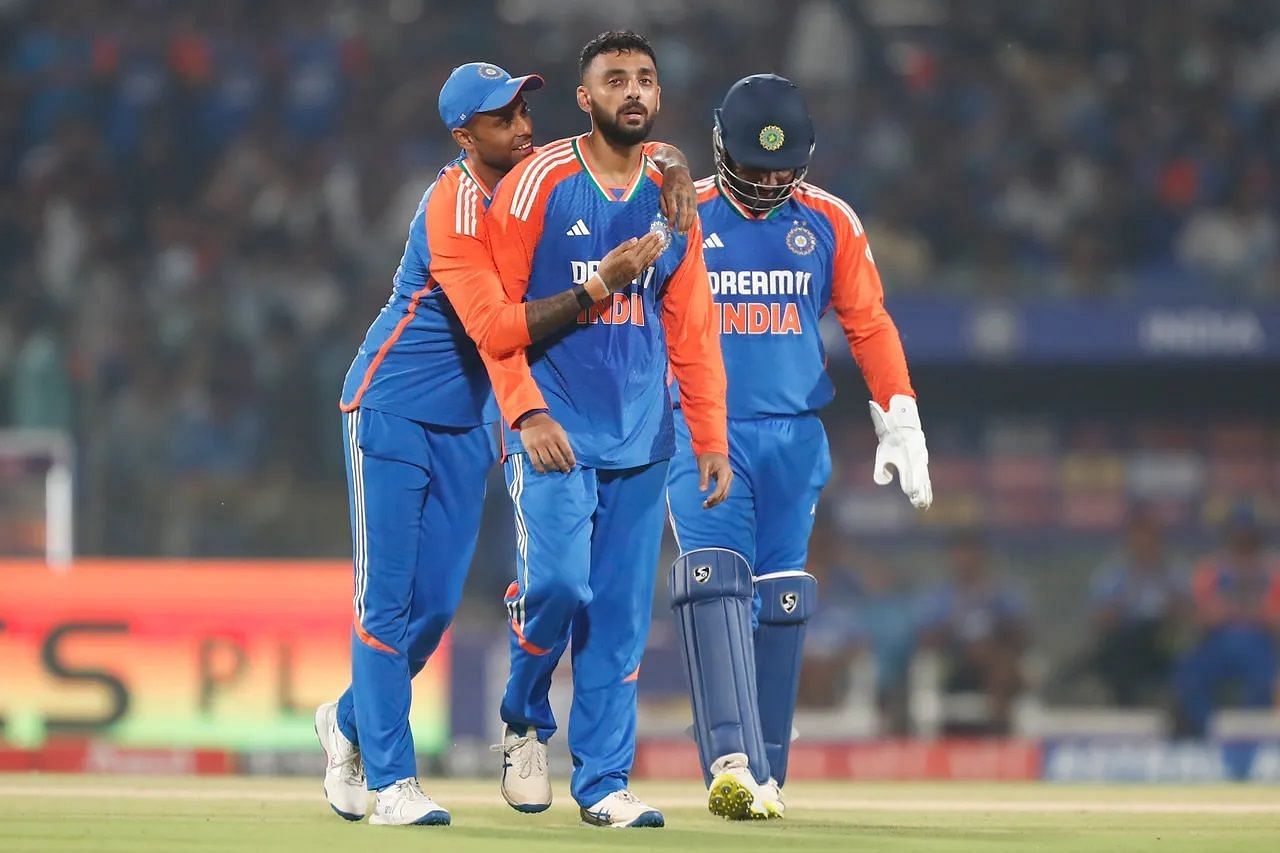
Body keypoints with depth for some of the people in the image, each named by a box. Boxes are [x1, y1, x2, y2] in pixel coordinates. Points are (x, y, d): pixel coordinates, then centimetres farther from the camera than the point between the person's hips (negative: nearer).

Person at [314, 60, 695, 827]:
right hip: (393, 411, -7)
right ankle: (390, 777, -2)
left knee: (436, 605, 7)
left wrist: (672, 170, -14)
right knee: (387, 599, -5)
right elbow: (497, 331, -30)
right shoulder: (455, 209, -23)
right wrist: (600, 286, -36)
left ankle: (351, 721, 30)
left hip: (467, 424, 7)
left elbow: (628, 152, 9)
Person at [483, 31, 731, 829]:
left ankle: (603, 783, 8)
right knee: (557, 580, -18)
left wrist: (711, 437, 6)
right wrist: (527, 414, -15)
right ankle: (525, 721, 9)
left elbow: (692, 327, 12)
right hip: (555, 430, -4)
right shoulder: (538, 185, -4)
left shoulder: (671, 198, 10)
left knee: (623, 611, 2)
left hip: (640, 436, 4)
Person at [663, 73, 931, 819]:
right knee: (715, 582, -19)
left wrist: (900, 425, 1)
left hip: (794, 438, 3)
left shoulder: (829, 222, 5)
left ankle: (766, 775, 11)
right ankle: (731, 762, -29)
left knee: (781, 603, 3)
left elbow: (869, 325, 7)